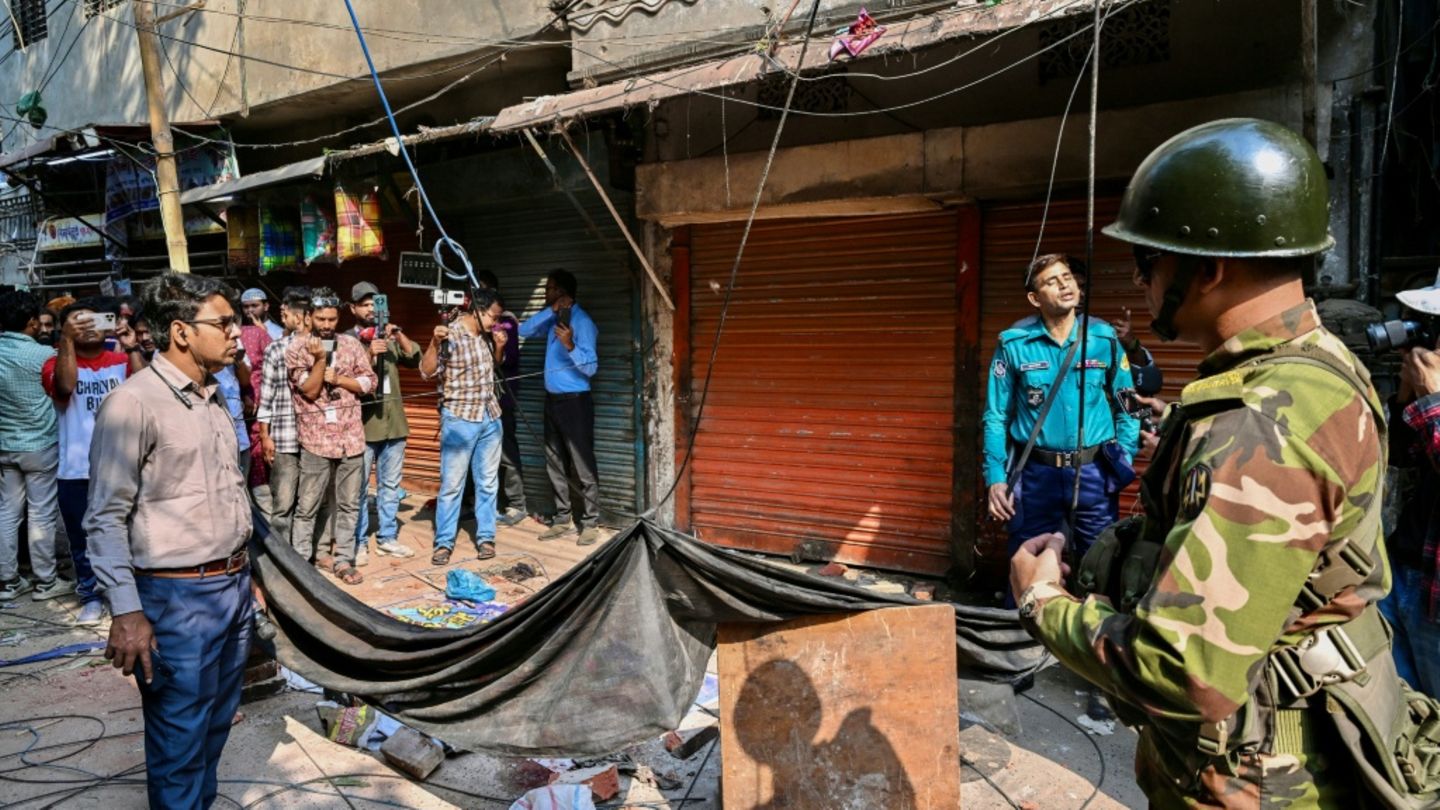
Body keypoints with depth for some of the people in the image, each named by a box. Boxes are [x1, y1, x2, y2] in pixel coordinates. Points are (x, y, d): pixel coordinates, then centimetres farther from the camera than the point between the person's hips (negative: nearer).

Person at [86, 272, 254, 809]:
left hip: (234, 585, 7)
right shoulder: (133, 403, -14)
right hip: (177, 597, -7)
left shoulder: (213, 397, 11)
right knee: (180, 740, 5)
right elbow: (106, 517, -15)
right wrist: (125, 612, -19)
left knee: (217, 725, 18)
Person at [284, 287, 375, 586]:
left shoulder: (351, 345, 6)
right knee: (307, 507, 3)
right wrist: (320, 358, -21)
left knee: (348, 504, 9)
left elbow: (370, 382, 3)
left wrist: (337, 378, -8)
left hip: (351, 437, 3)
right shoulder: (296, 350, -3)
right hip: (316, 439, -3)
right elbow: (310, 390, -10)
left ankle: (343, 560, 19)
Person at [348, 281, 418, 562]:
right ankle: (358, 542, 9)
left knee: (390, 485, 11)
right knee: (359, 487, -1)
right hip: (363, 423, -5)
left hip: (394, 421, 5)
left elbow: (414, 359, 3)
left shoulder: (389, 337, 15)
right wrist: (370, 355, -24)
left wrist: (399, 334, -10)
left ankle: (387, 538, 20)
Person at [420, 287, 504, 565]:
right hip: (460, 419, -6)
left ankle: (485, 537, 19)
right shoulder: (450, 335, -11)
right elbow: (427, 371, -16)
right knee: (452, 484, 0)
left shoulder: (485, 337, 9)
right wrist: (435, 342, -31)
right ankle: (444, 542, 10)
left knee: (487, 482, 10)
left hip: (490, 417, 6)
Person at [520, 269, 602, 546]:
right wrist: (552, 310, -8)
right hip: (552, 399, 8)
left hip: (575, 401, -8)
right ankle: (562, 520, 19)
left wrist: (570, 345, -35)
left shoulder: (582, 322, -13)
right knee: (555, 465, 11)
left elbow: (591, 367, -19)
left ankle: (590, 523, 3)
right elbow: (525, 330, 0)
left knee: (582, 466, -4)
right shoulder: (553, 318, 11)